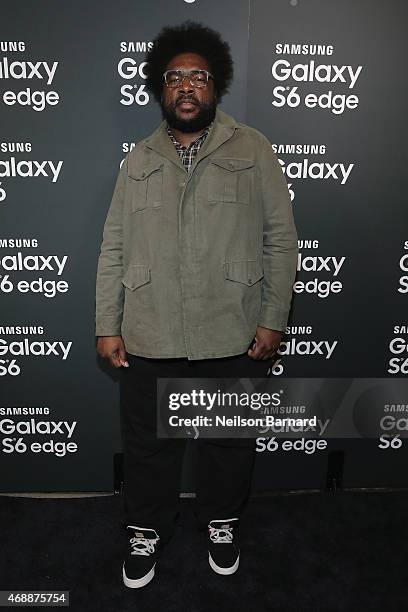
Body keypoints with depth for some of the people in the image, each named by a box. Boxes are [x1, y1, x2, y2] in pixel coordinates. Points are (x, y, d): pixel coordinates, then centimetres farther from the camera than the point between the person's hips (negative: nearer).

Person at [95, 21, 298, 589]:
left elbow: (280, 241, -1)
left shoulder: (253, 149, 0)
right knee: (148, 446, 15)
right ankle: (147, 531, 41)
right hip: (150, 340, 2)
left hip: (234, 339, -1)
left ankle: (222, 521, 44)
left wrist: (273, 320, -6)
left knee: (230, 443, 17)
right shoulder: (139, 160, 7)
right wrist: (108, 326, 1)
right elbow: (114, 248, 6)